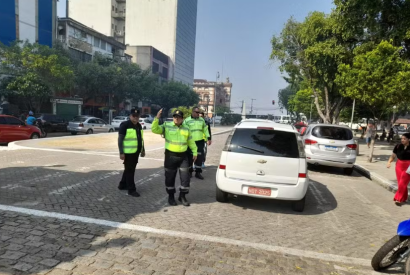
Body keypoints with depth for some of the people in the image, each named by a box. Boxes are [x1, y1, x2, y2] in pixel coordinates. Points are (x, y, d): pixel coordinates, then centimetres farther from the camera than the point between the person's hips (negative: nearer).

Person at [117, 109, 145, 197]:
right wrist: (121, 153, -19)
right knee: (130, 171, -1)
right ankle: (131, 190, 7)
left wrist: (143, 150, 19)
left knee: (129, 170, 18)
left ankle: (122, 185, 33)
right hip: (128, 152, -8)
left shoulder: (139, 125, 13)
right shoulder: (125, 125, -11)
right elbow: (120, 139, -14)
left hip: (136, 152, 8)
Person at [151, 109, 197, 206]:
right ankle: (171, 196, 24)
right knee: (170, 177, 7)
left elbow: (191, 142, 16)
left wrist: (194, 152, 11)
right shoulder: (166, 126, -2)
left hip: (183, 156, 2)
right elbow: (154, 129, -12)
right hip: (170, 156, -2)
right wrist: (157, 118, -23)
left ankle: (182, 196, 21)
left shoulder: (186, 129, 8)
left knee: (185, 177, 3)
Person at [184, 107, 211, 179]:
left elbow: (205, 129, 16)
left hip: (200, 141, 3)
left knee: (199, 157, 3)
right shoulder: (187, 120, -2)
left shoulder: (202, 120, 11)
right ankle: (189, 172, 22)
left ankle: (198, 172, 14)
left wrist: (208, 138, 11)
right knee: (190, 157, 6)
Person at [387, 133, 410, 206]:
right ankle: (404, 198, 27)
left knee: (403, 183, -6)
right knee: (400, 183, 10)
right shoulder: (398, 146, -1)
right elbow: (393, 156, 6)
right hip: (399, 166, 4)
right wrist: (389, 162, -11)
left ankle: (399, 199, 1)